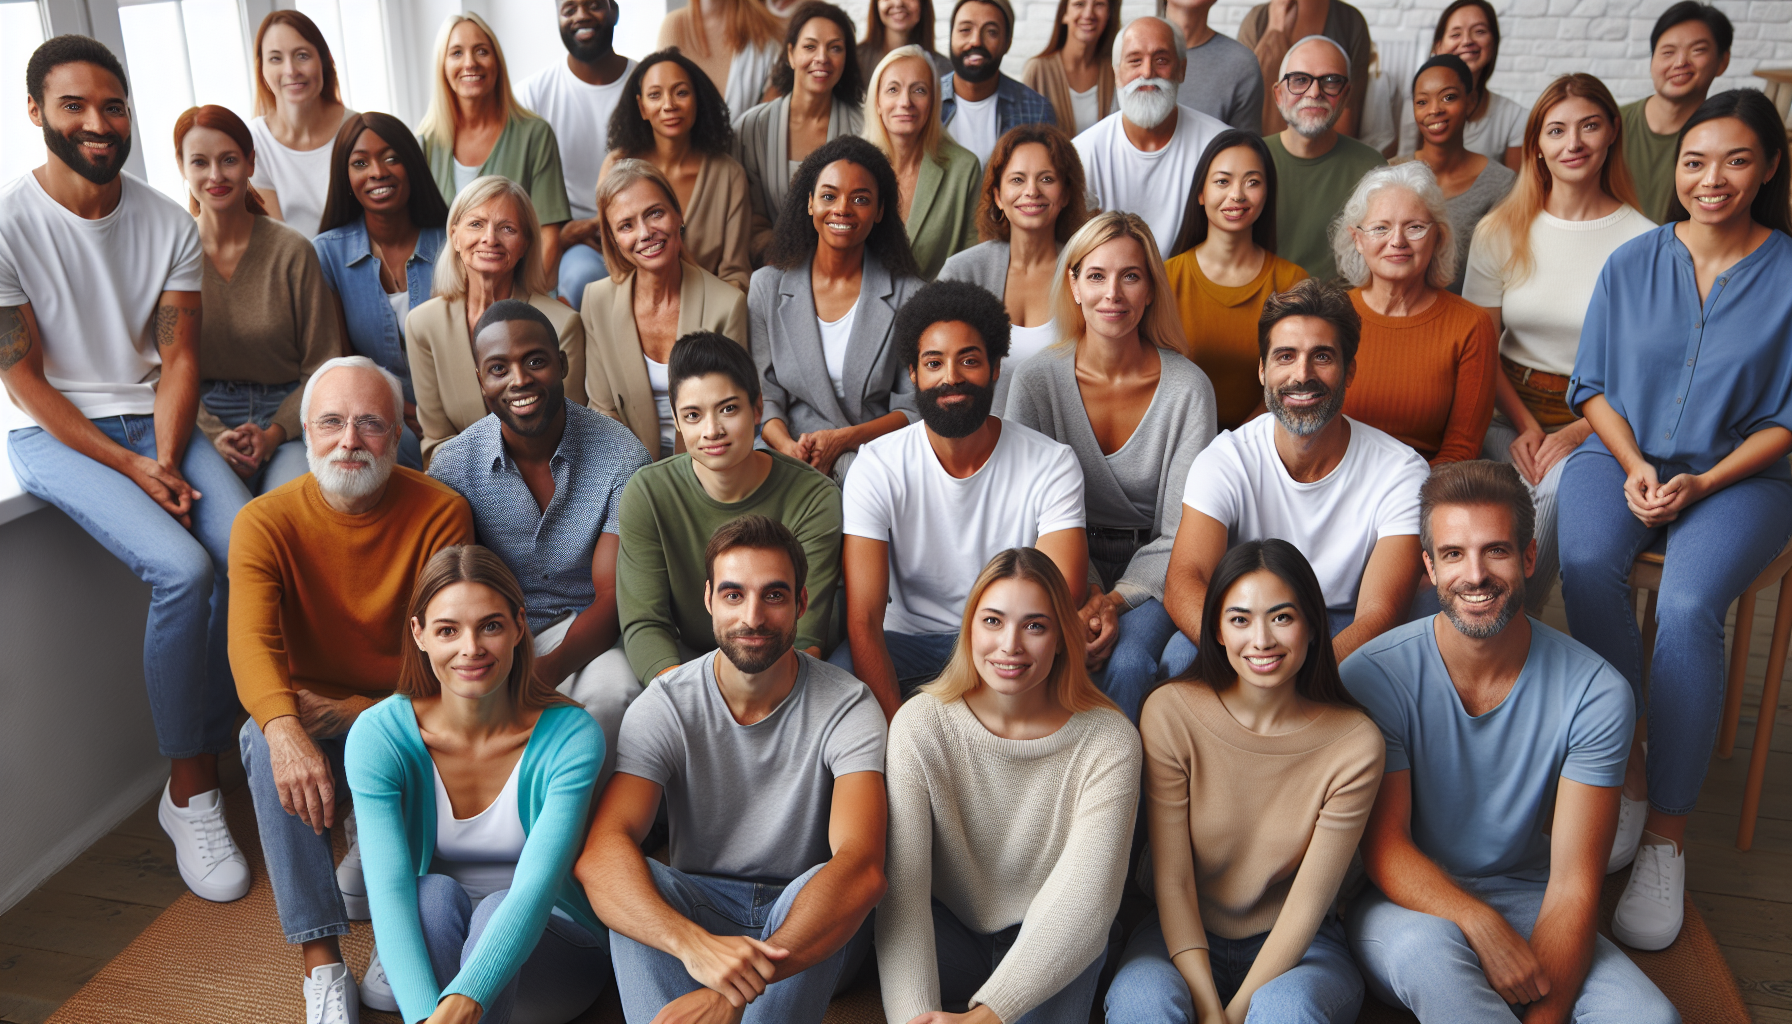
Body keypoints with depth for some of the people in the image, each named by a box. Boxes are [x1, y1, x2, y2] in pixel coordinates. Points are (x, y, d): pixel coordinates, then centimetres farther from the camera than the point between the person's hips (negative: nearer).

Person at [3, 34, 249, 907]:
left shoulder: (168, 224, 5)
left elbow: (178, 357, 3)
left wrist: (167, 460, -13)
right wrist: (129, 468, -16)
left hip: (155, 422, 4)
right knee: (182, 568, -28)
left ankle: (201, 775, -7)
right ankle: (190, 794, -12)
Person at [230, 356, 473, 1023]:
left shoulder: (441, 512, -11)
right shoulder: (265, 522, -10)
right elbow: (252, 642, -25)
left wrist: (367, 712, -28)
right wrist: (286, 730, -45)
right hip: (311, 709, 1)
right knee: (264, 742, -31)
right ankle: (320, 962, -26)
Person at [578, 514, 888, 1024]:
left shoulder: (848, 707, -15)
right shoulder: (665, 706, -11)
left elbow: (863, 868, -31)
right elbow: (597, 852, -27)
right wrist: (696, 944, -47)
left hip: (811, 929, -1)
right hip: (694, 907, 1)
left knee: (828, 883, -34)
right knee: (634, 879, -30)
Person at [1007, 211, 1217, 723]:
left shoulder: (1189, 388, -8)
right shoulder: (1035, 382, -6)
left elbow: (1180, 536, -6)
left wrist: (1115, 600, -21)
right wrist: (1086, 596, -19)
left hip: (1151, 573, 0)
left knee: (1128, 662, -30)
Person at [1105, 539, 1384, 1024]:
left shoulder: (1355, 743, -12)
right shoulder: (1170, 713, -12)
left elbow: (1309, 902, -11)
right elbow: (1172, 879, -11)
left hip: (1297, 946, 0)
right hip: (1183, 933, 1)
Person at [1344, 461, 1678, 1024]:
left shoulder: (1595, 693, -11)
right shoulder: (1372, 677, -15)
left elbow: (1573, 884, -14)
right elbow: (1384, 847, -13)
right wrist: (1483, 927, -30)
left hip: (1526, 900, 2)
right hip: (1408, 904, -2)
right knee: (1425, 943, -37)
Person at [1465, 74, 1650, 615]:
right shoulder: (1500, 232, 6)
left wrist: (1579, 431, -16)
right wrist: (1524, 426, -7)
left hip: (1599, 423, -2)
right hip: (1508, 412, 2)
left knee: (1558, 485, -31)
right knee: (1527, 482, -29)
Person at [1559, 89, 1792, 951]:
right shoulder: (1632, 263, 6)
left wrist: (1701, 484, -14)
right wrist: (1633, 466, -7)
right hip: (1622, 455, 2)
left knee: (1689, 604, -32)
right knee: (1586, 571, -32)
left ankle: (1666, 836, -20)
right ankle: (1624, 764, -13)